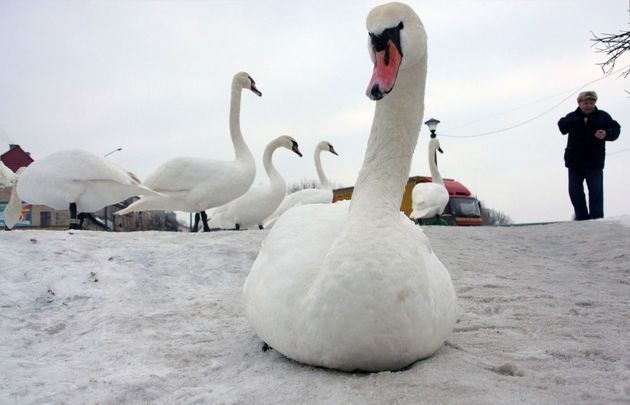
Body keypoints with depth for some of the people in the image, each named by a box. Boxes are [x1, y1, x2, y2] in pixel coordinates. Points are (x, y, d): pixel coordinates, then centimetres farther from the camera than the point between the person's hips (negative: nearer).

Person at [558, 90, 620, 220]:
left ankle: (597, 218, -3)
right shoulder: (573, 117, 5)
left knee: (596, 190, -7)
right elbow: (562, 125, -15)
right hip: (575, 161, 2)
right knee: (575, 191, 5)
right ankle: (582, 217, 17)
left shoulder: (603, 116, 5)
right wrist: (581, 121, -23)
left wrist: (606, 134, -25)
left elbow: (616, 129, -3)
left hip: (595, 162, -2)